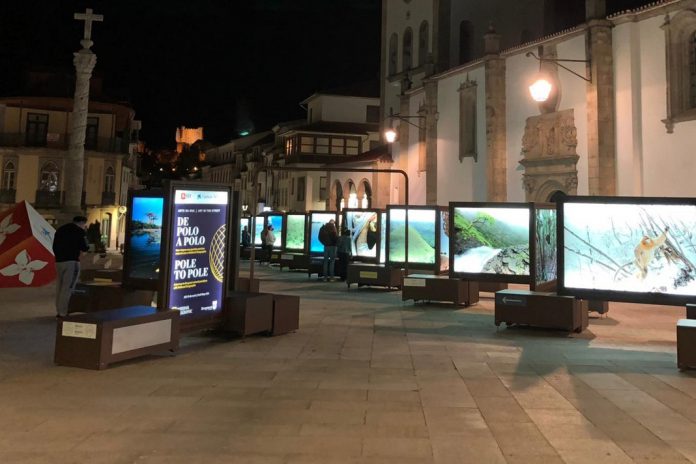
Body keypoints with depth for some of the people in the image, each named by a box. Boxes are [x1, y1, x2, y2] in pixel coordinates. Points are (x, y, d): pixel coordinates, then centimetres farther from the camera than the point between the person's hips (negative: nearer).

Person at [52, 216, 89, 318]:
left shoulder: (60, 230, 17)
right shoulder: (80, 231, -4)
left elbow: (54, 246, 17)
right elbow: (84, 248, -6)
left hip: (59, 261, 7)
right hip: (72, 261, -7)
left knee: (59, 287, 13)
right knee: (68, 288, -6)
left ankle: (59, 311, 16)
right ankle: (63, 312, -8)